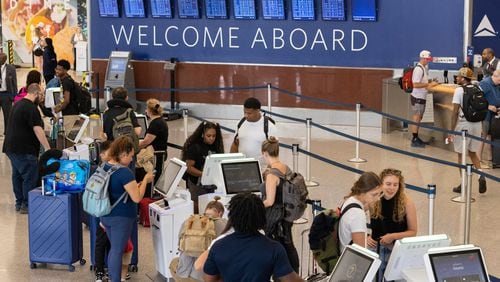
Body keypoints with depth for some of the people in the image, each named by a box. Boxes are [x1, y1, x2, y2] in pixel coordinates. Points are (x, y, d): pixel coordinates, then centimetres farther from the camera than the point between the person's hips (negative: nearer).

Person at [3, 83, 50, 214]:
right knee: (30, 177, -4)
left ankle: (19, 203, 22)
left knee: (17, 175, 16)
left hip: (11, 147, 10)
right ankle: (26, 205, -1)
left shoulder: (18, 104, 15)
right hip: (24, 150, -10)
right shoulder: (31, 108, -17)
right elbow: (38, 130, -24)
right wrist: (48, 149, -26)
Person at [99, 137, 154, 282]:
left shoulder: (104, 167, 6)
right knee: (118, 251, 0)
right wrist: (145, 180, -9)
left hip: (106, 215, 8)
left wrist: (135, 185, 15)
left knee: (113, 249, 19)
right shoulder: (124, 172, -21)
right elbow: (137, 197, -21)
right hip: (120, 218, -8)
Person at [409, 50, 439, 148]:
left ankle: (416, 138, 24)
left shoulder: (424, 68, 10)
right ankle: (414, 140, 2)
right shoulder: (418, 69, -19)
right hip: (417, 98, -9)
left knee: (418, 118, 15)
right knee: (416, 118, -3)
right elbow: (416, 84, -24)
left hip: (422, 97, 9)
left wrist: (430, 83, 7)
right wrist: (428, 84, -20)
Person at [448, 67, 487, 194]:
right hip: (477, 124, 5)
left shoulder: (459, 90, -11)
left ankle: (464, 184, 11)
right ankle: (481, 176, 0)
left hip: (463, 125, -5)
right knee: (473, 153, 20)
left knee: (461, 155, 8)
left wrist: (451, 130, -8)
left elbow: (455, 112, -13)